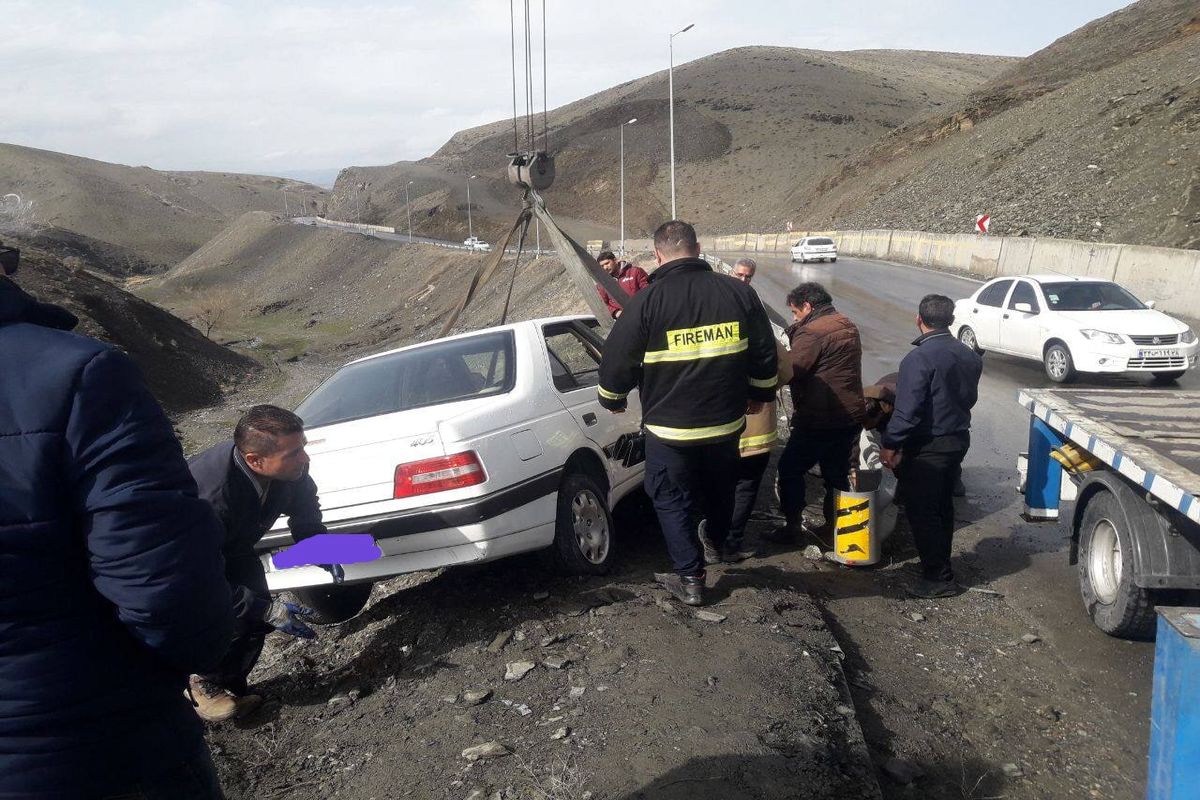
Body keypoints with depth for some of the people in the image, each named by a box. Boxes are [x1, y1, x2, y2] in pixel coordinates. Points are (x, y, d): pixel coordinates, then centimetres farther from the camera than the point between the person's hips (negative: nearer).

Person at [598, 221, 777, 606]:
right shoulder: (739, 293, -5)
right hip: (726, 421, 4)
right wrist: (759, 393, 22)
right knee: (719, 489, 27)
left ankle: (690, 578, 12)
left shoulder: (647, 301, -15)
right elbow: (764, 354, 5)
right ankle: (722, 545, 50)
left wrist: (612, 399, 12)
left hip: (669, 429, -4)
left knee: (672, 499, 12)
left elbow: (617, 359, -8)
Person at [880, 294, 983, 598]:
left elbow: (907, 410, -23)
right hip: (958, 439, 8)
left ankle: (938, 578, 4)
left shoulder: (919, 359, -21)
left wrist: (890, 444, -15)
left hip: (927, 447, -8)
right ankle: (940, 565, 30)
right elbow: (969, 398, 15)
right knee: (943, 507, 19)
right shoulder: (970, 356, 4)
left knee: (922, 512, 1)